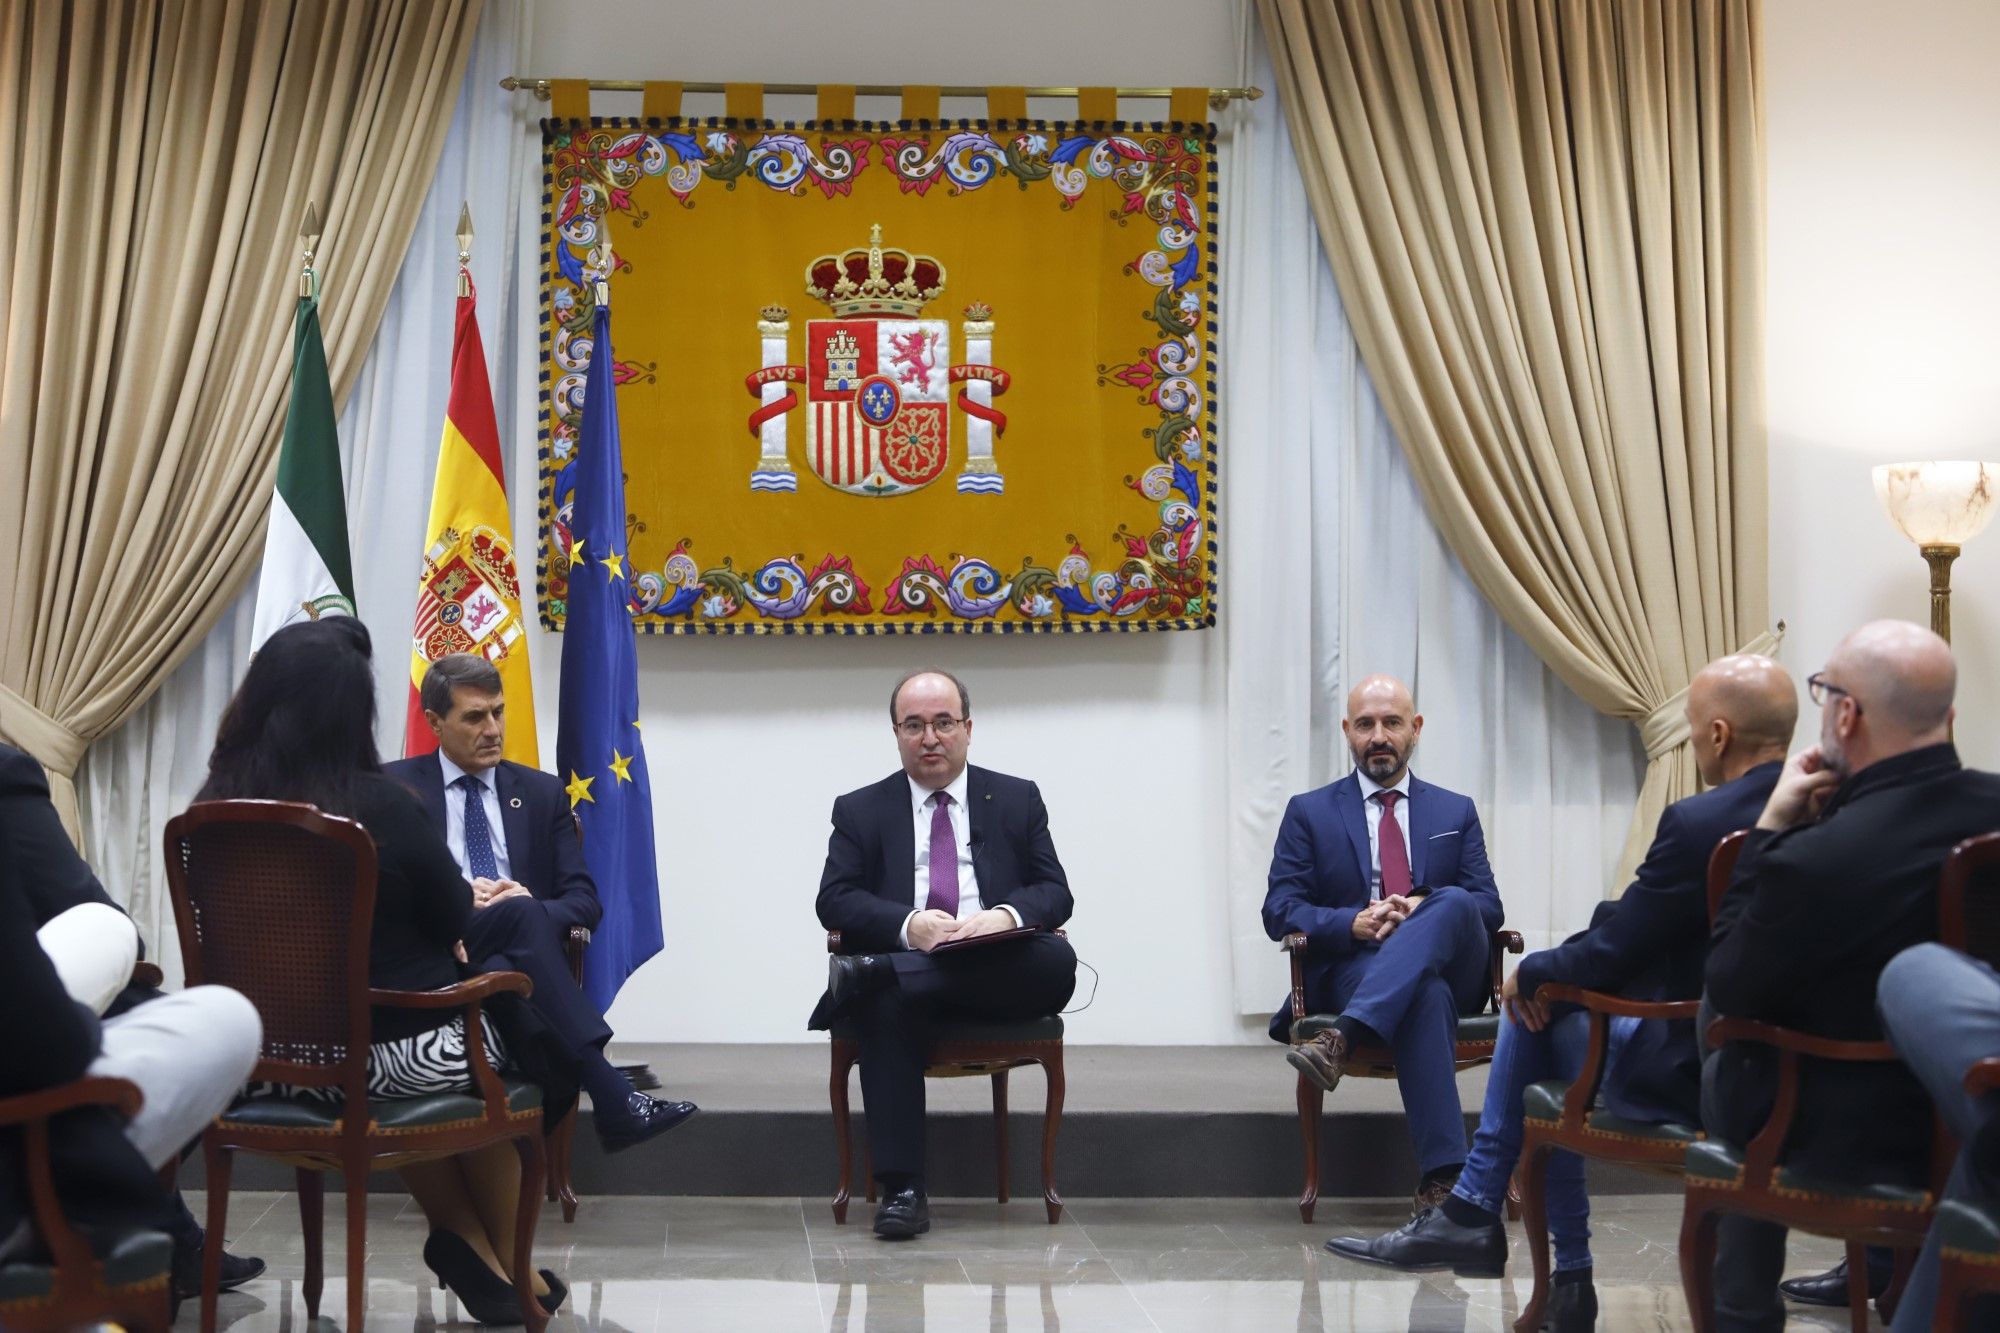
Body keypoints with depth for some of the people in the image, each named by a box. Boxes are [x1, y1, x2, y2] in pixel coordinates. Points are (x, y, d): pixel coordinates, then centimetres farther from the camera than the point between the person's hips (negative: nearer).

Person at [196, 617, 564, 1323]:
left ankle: (466, 1241, 35)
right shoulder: (380, 804, -18)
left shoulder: (214, 807, -6)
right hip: (404, 1046, -4)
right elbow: (457, 923, -5)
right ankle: (507, 1265, 39)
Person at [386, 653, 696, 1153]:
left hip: (518, 957, 2)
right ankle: (612, 1098, -42)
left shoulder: (542, 793, 20)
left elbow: (585, 900, 12)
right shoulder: (396, 786, 13)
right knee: (523, 915, -34)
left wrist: (531, 908, -10)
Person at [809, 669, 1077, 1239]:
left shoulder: (1018, 800, 19)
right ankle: (902, 1190, -35)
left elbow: (1056, 892, 10)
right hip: (907, 962, -1)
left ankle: (867, 976, -34)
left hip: (999, 973, 1)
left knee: (1057, 959, -32)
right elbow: (834, 900, 4)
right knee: (886, 1004, -37)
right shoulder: (860, 811, 17)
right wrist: (908, 925, -17)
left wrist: (1007, 915, -15)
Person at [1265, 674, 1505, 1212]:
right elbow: (1279, 911, 5)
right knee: (1426, 995, -39)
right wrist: (1353, 923, -14)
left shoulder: (1456, 812, 21)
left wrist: (1426, 907, -12)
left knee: (1453, 902, -34)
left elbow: (1489, 908, 10)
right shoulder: (1309, 813, 15)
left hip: (1449, 968, 2)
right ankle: (1442, 1175, -47)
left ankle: (1344, 1038, -49)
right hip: (1348, 970, -2)